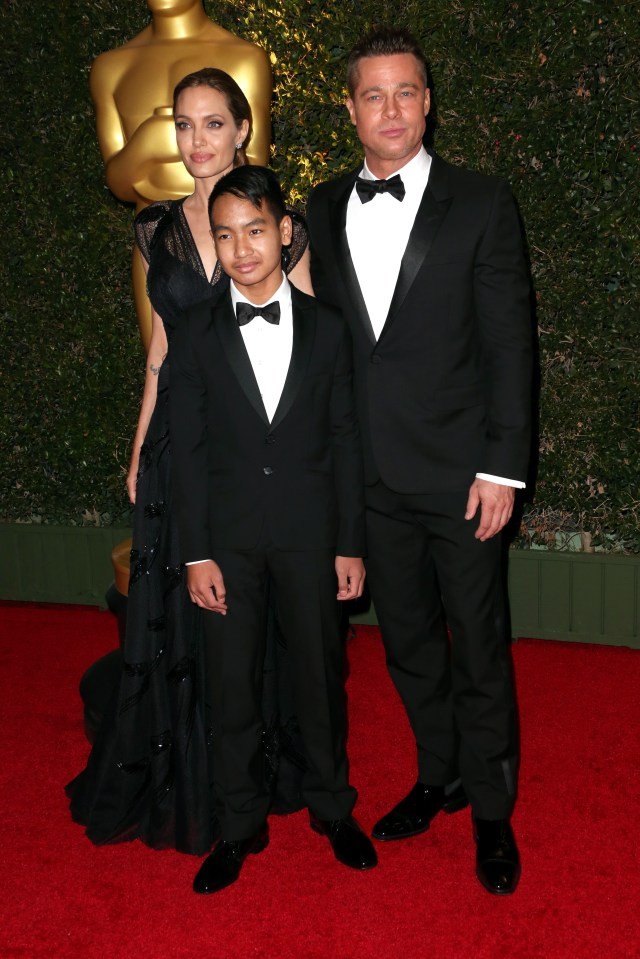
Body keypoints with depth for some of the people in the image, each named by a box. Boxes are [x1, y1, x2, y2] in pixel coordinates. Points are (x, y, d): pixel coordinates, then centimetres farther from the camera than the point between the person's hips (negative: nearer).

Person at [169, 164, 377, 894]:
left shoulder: (327, 328, 2)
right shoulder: (197, 336, 1)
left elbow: (344, 442, 2)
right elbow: (188, 450, 0)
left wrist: (351, 546, -1)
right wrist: (196, 553, -5)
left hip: (310, 532, 0)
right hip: (229, 536, 0)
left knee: (320, 675, 11)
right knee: (232, 683, 8)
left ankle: (331, 807, 32)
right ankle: (239, 825, 25)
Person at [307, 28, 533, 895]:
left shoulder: (481, 204, -3)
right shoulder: (325, 210, 8)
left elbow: (509, 342, -6)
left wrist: (503, 467, -11)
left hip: (459, 474, -4)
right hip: (372, 477, 4)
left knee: (478, 650, 7)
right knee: (408, 642, 17)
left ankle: (492, 811, 26)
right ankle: (436, 777, 38)